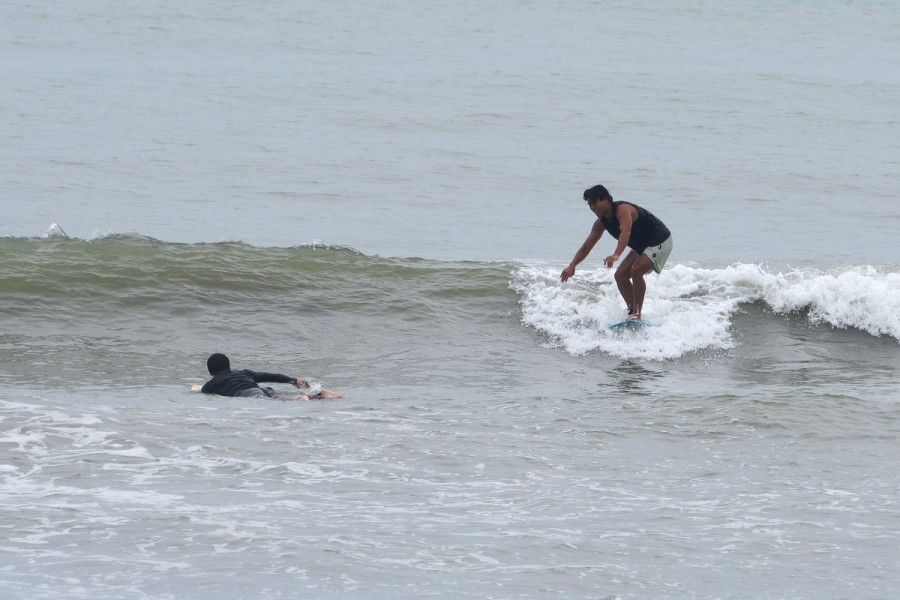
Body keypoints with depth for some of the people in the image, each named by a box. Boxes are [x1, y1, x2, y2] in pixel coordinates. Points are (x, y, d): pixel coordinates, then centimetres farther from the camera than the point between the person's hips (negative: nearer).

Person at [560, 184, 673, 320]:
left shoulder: (622, 210, -29)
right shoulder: (601, 222, -1)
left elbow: (626, 232, -47)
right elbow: (586, 247, 0)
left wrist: (616, 255, -62)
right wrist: (572, 266, -14)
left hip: (660, 242, -10)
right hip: (641, 246, 10)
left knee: (636, 270, -27)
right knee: (620, 275, 2)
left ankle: (637, 313, -23)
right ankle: (632, 311, 10)